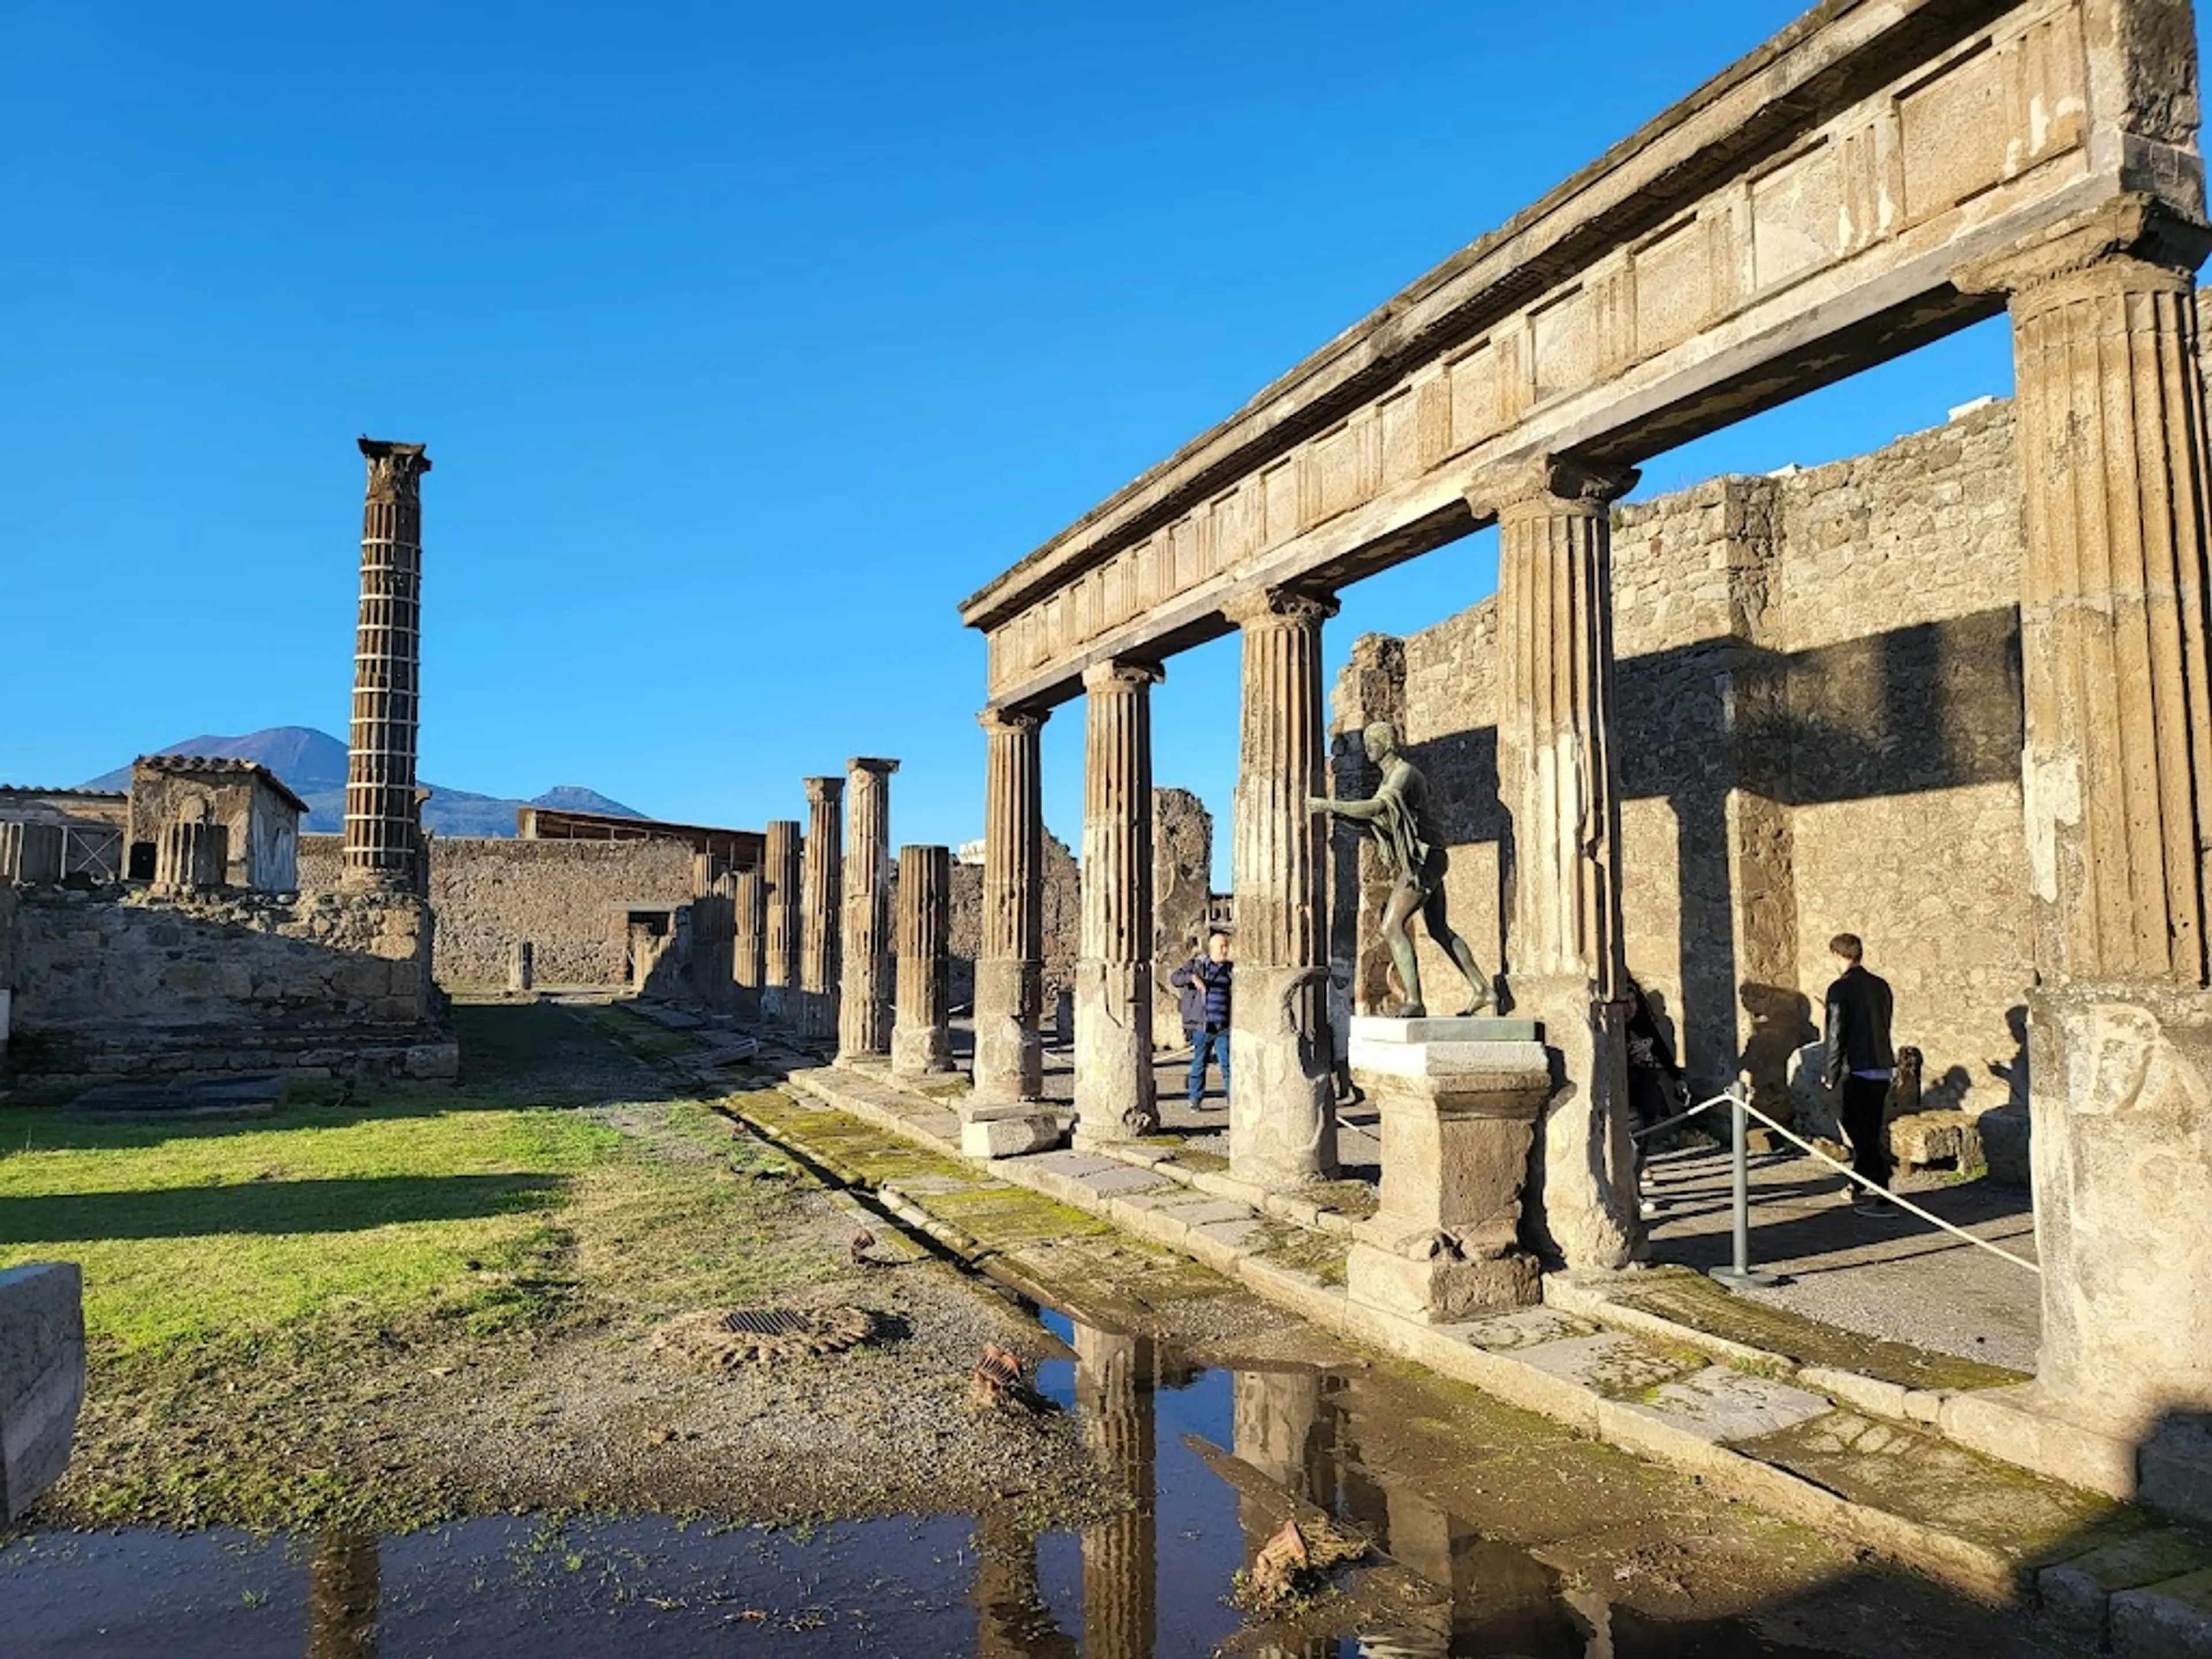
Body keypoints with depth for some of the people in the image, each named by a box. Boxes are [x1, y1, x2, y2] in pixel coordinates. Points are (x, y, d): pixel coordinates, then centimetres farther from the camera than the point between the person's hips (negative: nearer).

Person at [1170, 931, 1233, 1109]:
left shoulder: (1230, 968, 10)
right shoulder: (1196, 964, 4)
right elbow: (1174, 978, -5)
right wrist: (1192, 977, -23)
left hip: (1223, 1027, 1)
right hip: (1202, 1026, -1)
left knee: (1228, 1064, -5)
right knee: (1199, 1064, 6)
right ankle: (1195, 1100, 16)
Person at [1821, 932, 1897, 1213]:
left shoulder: (1841, 989, -12)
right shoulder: (1881, 986, 9)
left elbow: (1837, 1035, -14)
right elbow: (1883, 1027, 18)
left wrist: (1831, 1075, -6)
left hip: (1855, 1071, -7)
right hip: (1882, 1069, 7)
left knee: (1860, 1135, -1)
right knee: (1873, 1133, 16)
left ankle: (1873, 1195, -2)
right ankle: (1865, 1188, 27)